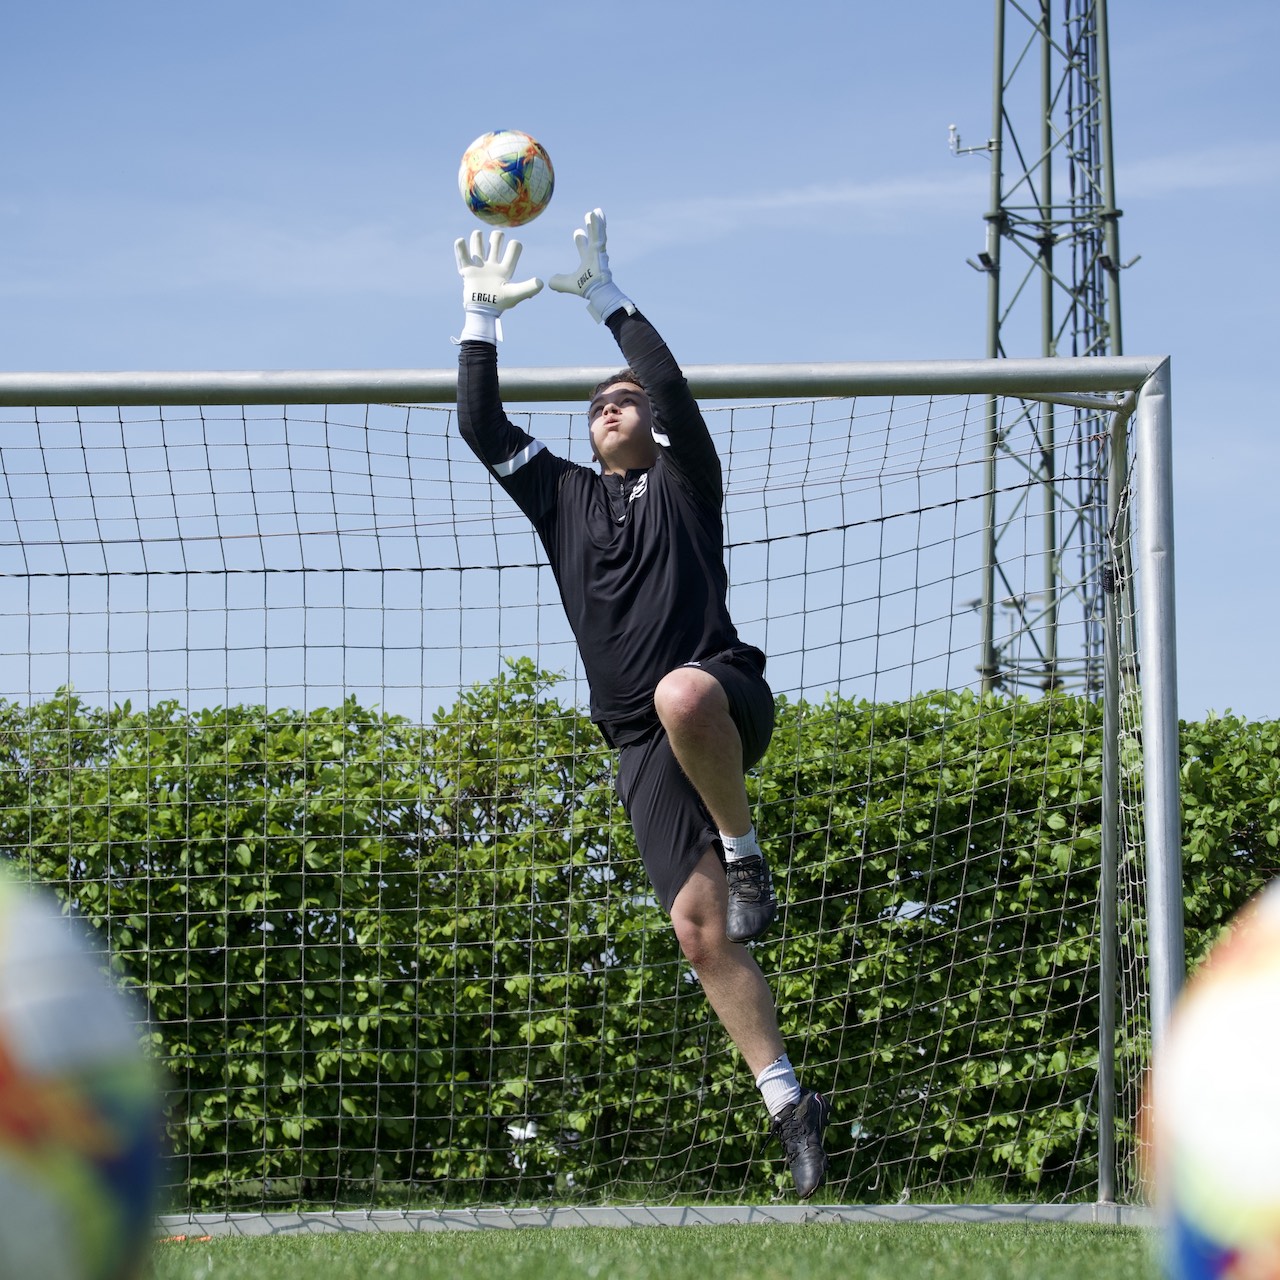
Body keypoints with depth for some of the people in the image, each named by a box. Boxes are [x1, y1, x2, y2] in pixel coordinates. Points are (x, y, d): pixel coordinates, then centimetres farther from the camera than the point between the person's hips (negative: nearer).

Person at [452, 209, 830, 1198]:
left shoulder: (682, 481, 12)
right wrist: (483, 318, 14)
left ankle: (745, 851, -19)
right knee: (698, 925, -8)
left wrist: (607, 300, -5)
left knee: (681, 695, -43)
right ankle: (788, 1102, -3)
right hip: (645, 745, 4)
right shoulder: (563, 495, 23)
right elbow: (481, 426, 16)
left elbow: (674, 391, -6)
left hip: (726, 696, -4)